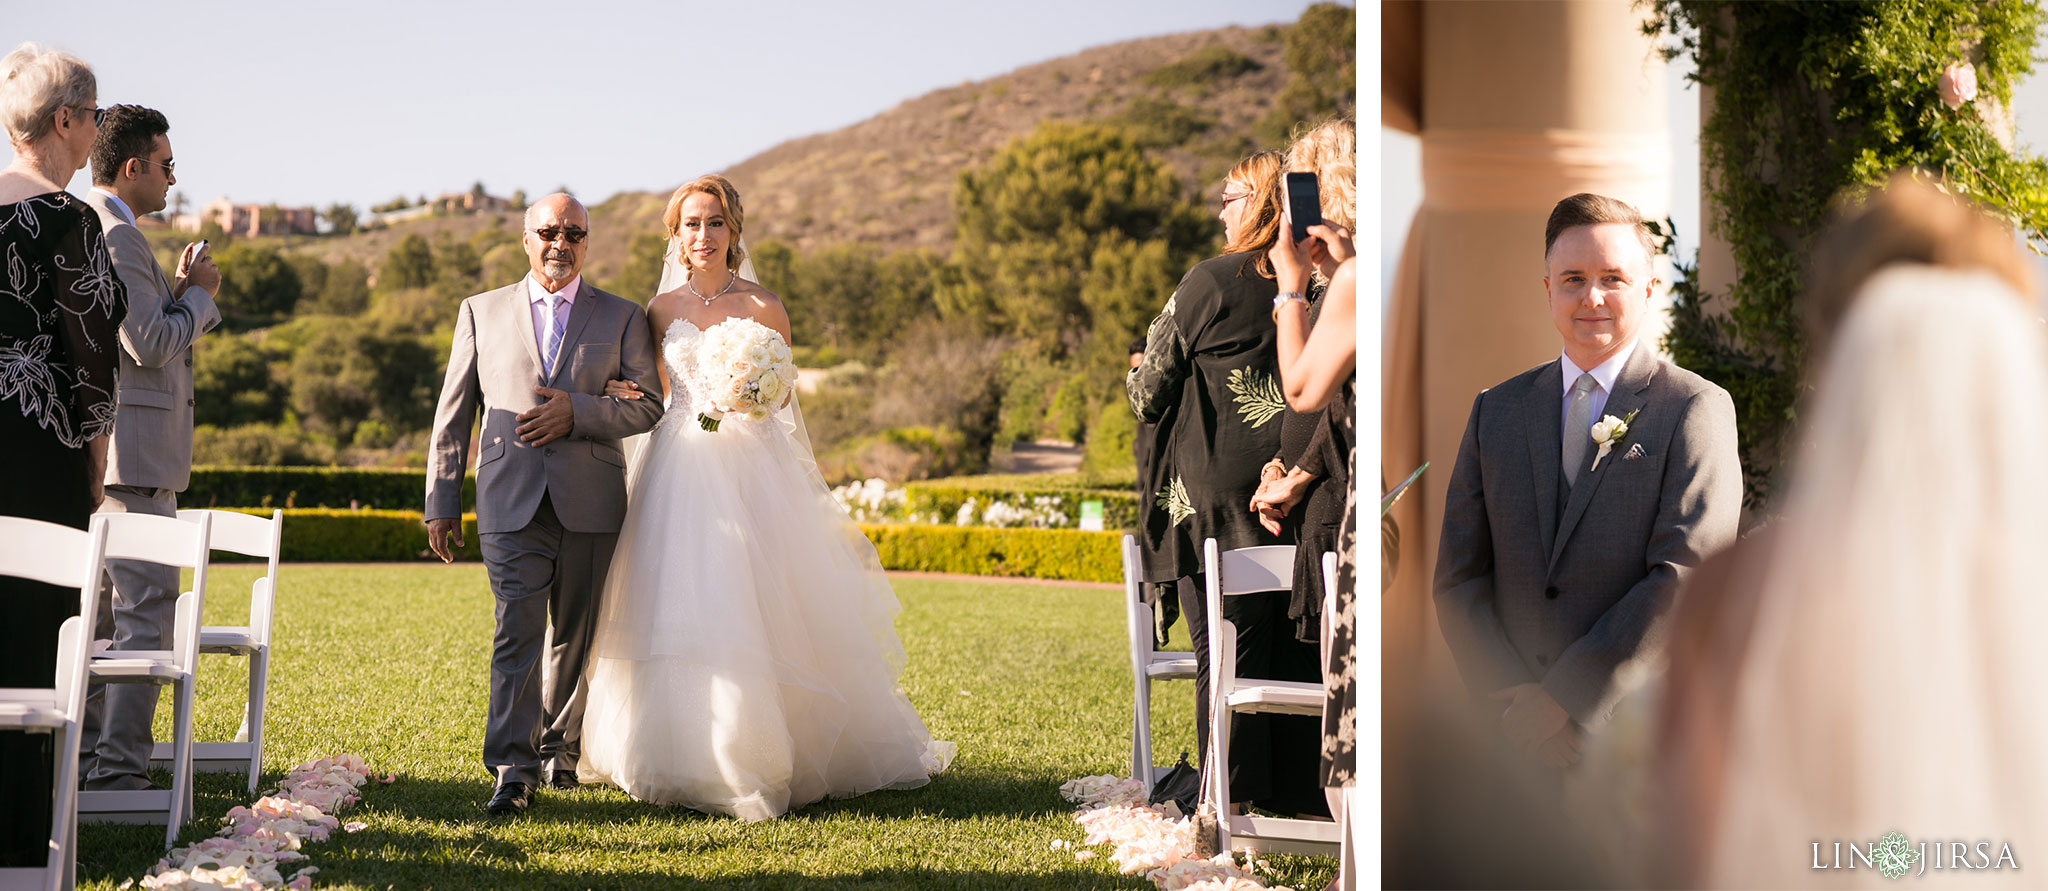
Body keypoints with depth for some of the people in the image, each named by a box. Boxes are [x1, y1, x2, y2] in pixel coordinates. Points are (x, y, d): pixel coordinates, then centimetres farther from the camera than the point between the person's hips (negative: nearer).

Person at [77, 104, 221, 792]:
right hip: (133, 450, -11)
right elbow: (153, 346, -19)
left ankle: (84, 757, 18)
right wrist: (198, 293, -4)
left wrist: (183, 292, 8)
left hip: (95, 449, 11)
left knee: (99, 606, 13)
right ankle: (120, 766, -9)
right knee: (145, 611, -9)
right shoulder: (116, 237, -14)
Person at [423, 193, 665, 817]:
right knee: (518, 633, -11)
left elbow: (649, 407, 2)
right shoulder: (482, 312, 11)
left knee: (575, 638, 10)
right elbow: (453, 413, 11)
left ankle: (560, 748, 27)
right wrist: (442, 501, 7)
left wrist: (576, 411, -13)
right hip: (511, 504, -1)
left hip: (590, 506, 1)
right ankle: (512, 773, -13)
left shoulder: (621, 318, 9)